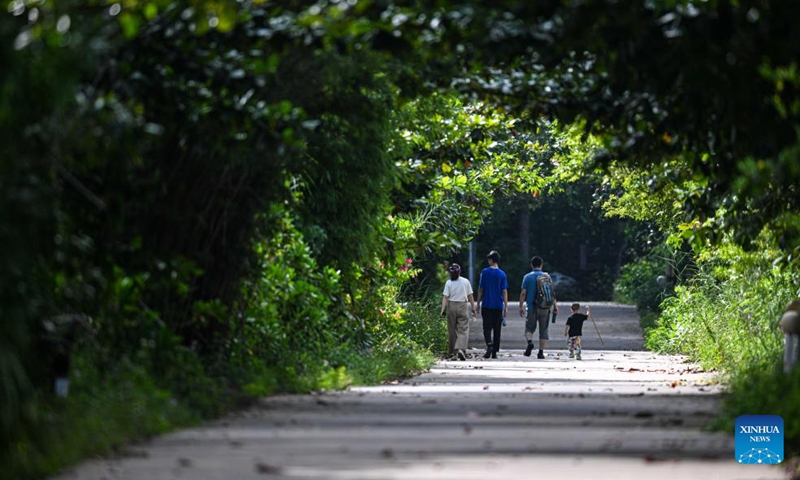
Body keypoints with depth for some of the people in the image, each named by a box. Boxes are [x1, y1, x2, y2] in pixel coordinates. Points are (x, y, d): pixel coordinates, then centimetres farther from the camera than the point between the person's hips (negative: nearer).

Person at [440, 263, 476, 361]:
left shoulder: (449, 283, -2)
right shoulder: (466, 282, -1)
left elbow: (445, 297, -7)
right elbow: (470, 296, 3)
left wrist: (443, 310, -7)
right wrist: (473, 308, 11)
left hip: (451, 306, 1)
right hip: (463, 306, -1)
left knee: (452, 330, 12)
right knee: (463, 330, -4)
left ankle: (452, 351, 19)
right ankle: (461, 349, -23)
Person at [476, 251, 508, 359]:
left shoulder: (485, 272, -3)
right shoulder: (502, 274, 1)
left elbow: (480, 289, 0)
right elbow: (504, 291, -2)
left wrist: (478, 304, 7)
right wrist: (506, 306, 1)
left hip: (487, 305, -2)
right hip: (498, 305, 2)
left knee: (487, 327, -1)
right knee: (497, 329, 8)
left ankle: (489, 345, -26)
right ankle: (495, 352, 9)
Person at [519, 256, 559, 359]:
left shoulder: (527, 277, 0)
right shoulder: (547, 276, 3)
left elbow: (523, 293, -5)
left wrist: (521, 307, -1)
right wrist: (555, 305, 4)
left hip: (531, 308, -1)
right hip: (544, 308, 1)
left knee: (529, 328, 12)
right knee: (544, 330, 8)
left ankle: (530, 342, -16)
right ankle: (541, 352, 3)